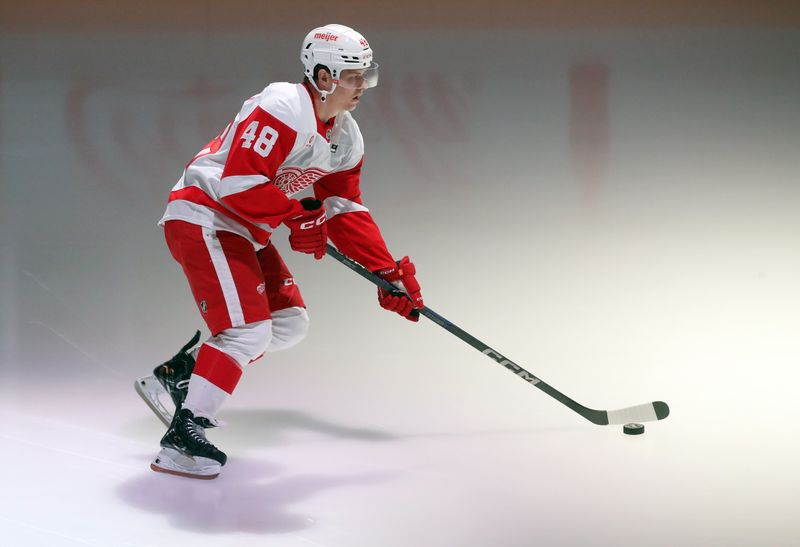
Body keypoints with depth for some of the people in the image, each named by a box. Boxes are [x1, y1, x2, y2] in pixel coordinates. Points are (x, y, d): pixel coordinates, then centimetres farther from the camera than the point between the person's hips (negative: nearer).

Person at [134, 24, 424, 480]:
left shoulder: (346, 140, 8)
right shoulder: (284, 109, -21)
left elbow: (346, 212, 12)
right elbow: (239, 180, -28)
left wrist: (390, 273, 7)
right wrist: (298, 217, -22)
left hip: (246, 230, 10)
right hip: (204, 216, -10)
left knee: (289, 323, 11)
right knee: (249, 329, -18)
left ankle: (176, 376, 17)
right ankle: (182, 436, -15)